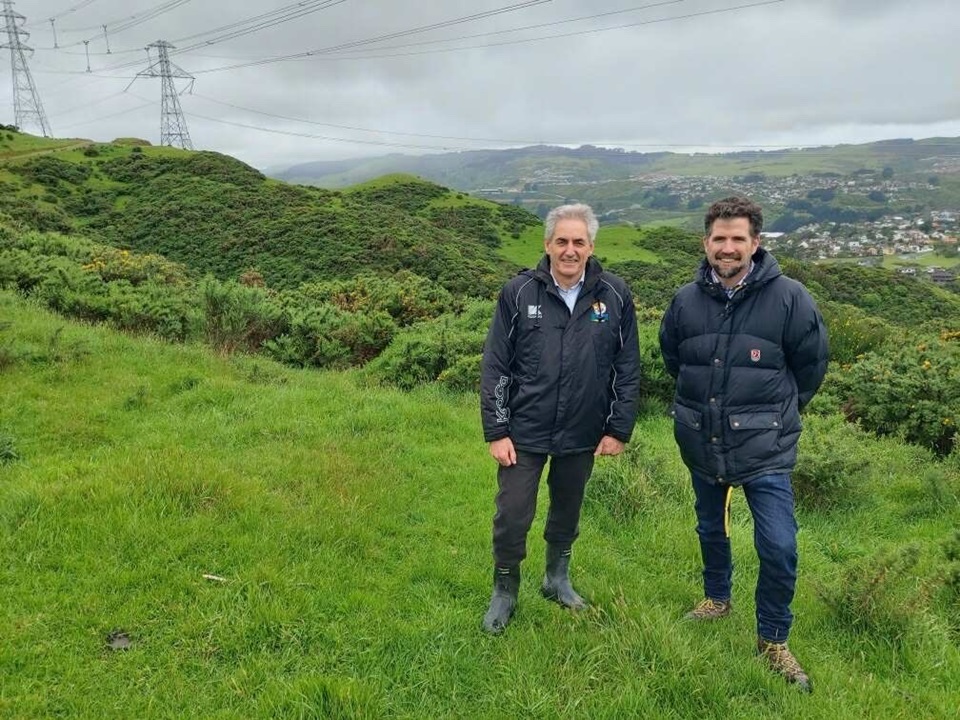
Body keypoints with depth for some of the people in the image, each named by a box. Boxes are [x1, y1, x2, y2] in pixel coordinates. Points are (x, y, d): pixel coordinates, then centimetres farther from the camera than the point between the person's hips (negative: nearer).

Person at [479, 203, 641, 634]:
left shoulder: (614, 295, -3)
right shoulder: (518, 293, -7)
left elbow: (628, 369, 3)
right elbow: (494, 367, -5)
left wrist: (619, 430, 0)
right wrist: (496, 432, -8)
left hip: (582, 436, 2)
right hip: (524, 433, -1)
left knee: (567, 514, 18)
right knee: (512, 518, 4)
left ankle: (558, 579, 42)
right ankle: (504, 591, 28)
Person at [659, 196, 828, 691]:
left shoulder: (788, 297, -13)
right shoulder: (686, 301, -4)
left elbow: (811, 363, 0)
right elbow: (671, 357, 15)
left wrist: (777, 411, 9)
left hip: (764, 448, -3)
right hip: (701, 444, 4)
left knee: (779, 548, -6)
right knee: (711, 530, 21)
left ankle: (773, 641, 17)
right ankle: (716, 599, 47)